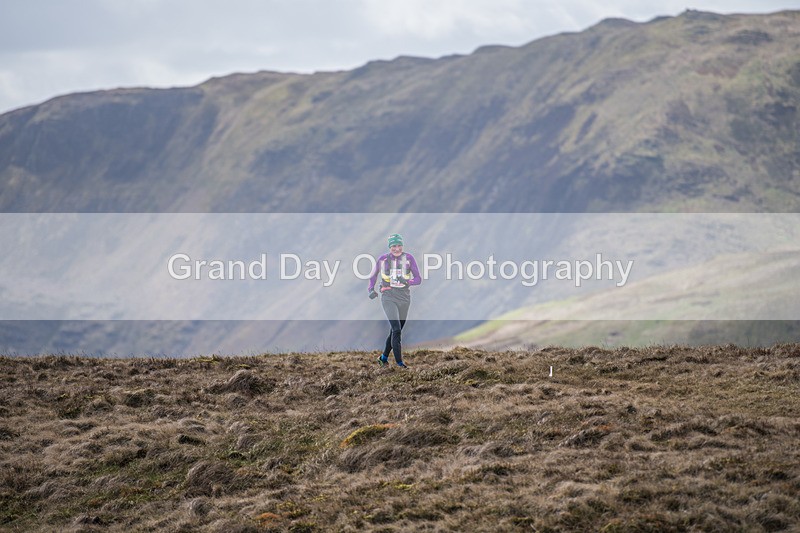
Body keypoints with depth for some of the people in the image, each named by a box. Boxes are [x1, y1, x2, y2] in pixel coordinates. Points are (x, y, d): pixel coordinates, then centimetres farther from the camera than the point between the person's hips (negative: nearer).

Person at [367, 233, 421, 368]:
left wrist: (407, 281, -22)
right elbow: (373, 275, 18)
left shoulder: (409, 258, -1)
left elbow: (418, 279, -2)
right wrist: (371, 290, 4)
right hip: (388, 297, -2)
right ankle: (399, 361, -12)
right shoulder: (383, 259, 0)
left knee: (396, 330, 11)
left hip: (404, 298, 2)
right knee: (396, 329, -16)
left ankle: (384, 357, 28)